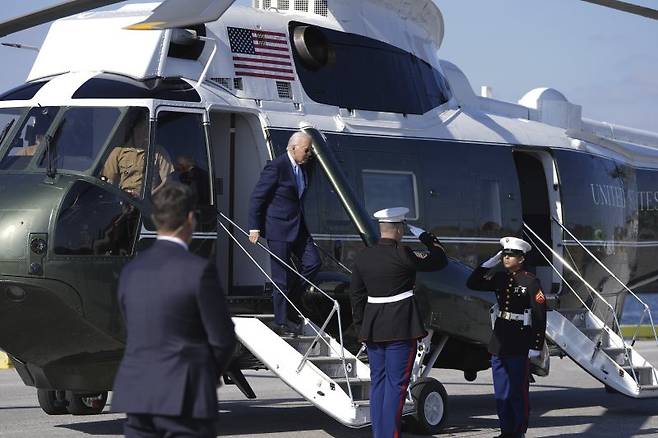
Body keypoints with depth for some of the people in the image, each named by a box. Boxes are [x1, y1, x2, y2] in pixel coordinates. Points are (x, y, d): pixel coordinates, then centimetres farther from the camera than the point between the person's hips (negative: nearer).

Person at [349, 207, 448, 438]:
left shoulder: (363, 257, 5)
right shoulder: (402, 255, -14)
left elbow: (357, 295, 11)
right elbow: (440, 261, -4)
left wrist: (361, 327, 18)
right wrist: (431, 242, 14)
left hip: (373, 329, 6)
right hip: (401, 327, -6)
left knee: (378, 382, 13)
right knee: (396, 383, -3)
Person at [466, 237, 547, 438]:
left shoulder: (530, 282, -8)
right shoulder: (499, 278, 10)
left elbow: (539, 316, -10)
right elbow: (472, 283, 12)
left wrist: (536, 346, -14)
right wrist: (490, 262, 4)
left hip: (519, 346, -6)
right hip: (499, 343, 7)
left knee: (518, 391, -1)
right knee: (501, 392, 10)